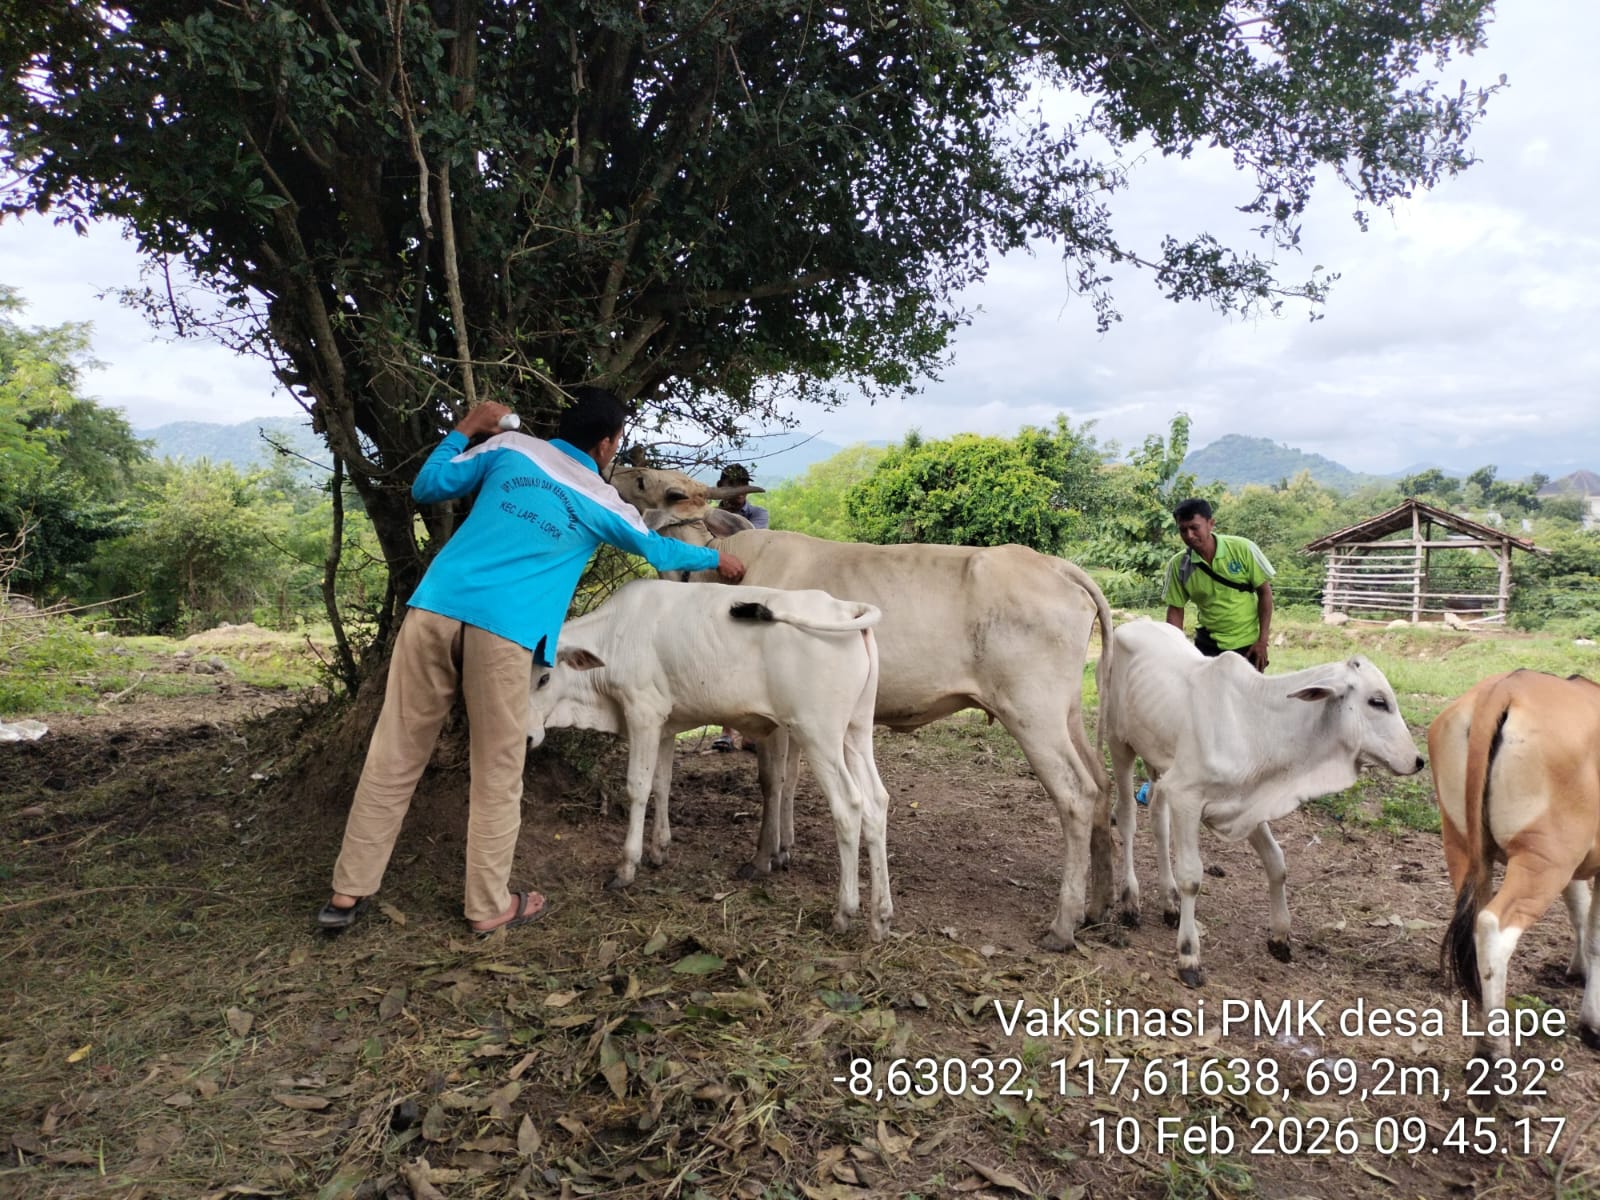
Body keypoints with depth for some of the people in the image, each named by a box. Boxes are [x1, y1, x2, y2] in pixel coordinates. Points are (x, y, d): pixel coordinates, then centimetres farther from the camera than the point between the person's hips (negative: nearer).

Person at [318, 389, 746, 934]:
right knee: (497, 772, 11)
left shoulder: (511, 448, 15)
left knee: (394, 756, 10)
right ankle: (489, 905, 21)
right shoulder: (603, 503, 12)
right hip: (504, 631, -3)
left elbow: (427, 487, 17)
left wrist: (466, 428, 31)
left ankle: (348, 892, 19)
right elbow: (660, 551, 28)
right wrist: (715, 559, 47)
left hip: (433, 608, 3)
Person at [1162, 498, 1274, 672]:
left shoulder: (1242, 549, -15)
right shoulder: (1178, 565, -11)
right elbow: (1175, 610, -2)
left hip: (1247, 644, -1)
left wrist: (1262, 641, -10)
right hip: (1208, 645, 1)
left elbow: (1265, 592, -7)